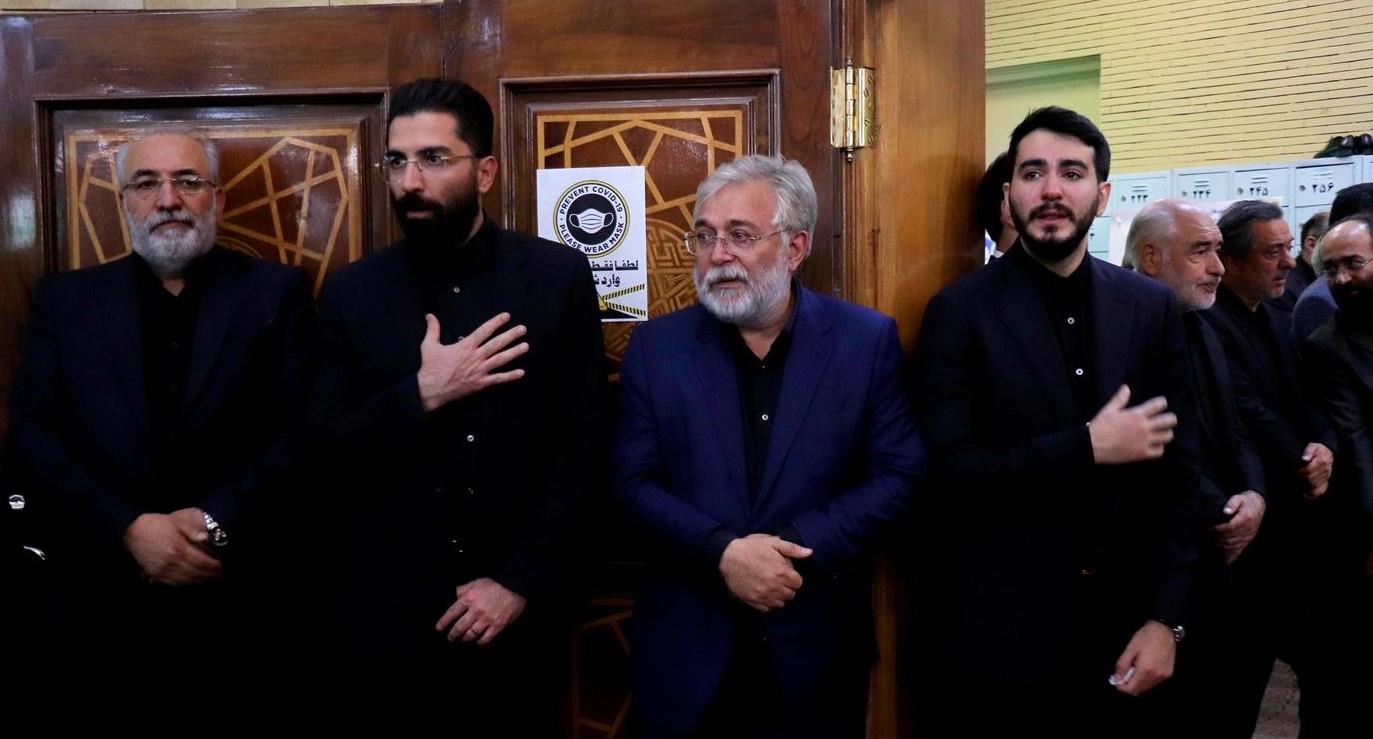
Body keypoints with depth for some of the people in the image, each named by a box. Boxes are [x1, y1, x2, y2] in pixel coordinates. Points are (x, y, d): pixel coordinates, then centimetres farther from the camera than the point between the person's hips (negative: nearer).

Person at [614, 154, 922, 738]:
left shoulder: (867, 339, -3)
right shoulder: (657, 345, 0)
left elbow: (896, 473, -5)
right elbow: (635, 480, -4)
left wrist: (797, 549, -16)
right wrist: (723, 553, -18)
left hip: (817, 642, 0)